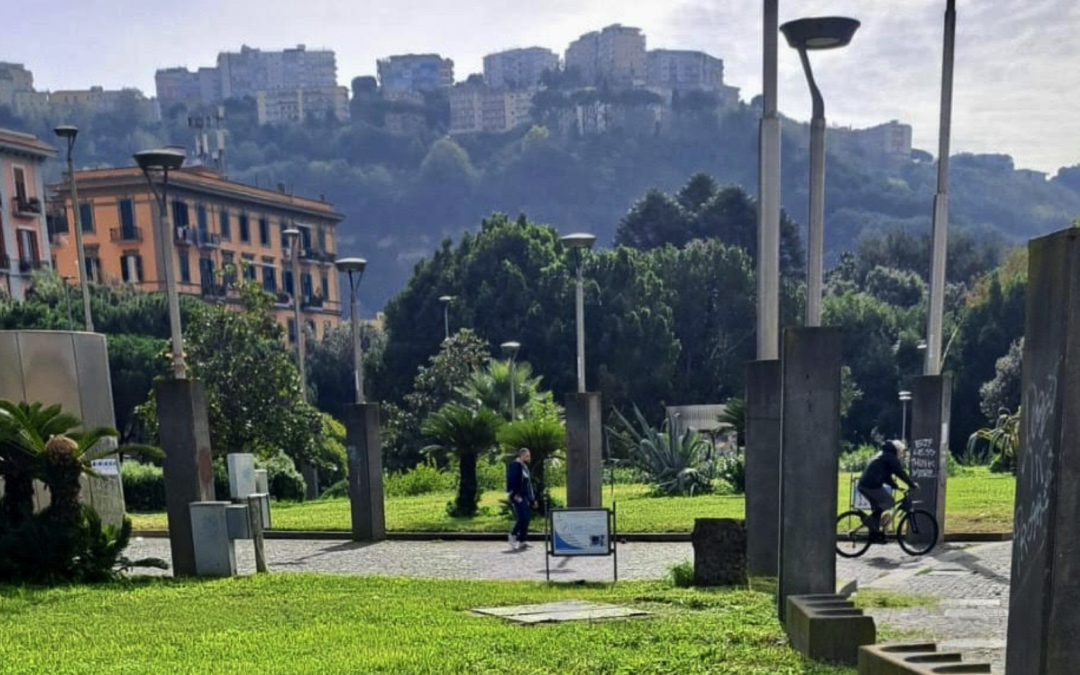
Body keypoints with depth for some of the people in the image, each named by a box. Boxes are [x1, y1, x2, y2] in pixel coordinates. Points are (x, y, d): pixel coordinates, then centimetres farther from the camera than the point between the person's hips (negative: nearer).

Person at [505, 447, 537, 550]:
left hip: (525, 496, 9)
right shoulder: (514, 465, -7)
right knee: (523, 516, -18)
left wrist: (532, 499, 22)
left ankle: (521, 541, 13)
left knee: (526, 517, 7)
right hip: (517, 496, -9)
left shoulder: (525, 467, 20)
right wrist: (514, 494, -24)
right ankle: (513, 535, -2)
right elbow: (511, 481, -16)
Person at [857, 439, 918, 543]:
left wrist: (895, 486, 25)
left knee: (877, 509, 17)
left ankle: (874, 534, 19)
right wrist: (912, 485, -2)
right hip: (872, 485, -10)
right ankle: (870, 519, -9)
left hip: (863, 484, 10)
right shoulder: (891, 457, -3)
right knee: (890, 502, -2)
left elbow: (885, 475, 31)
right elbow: (900, 473, -8)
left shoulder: (883, 455, 27)